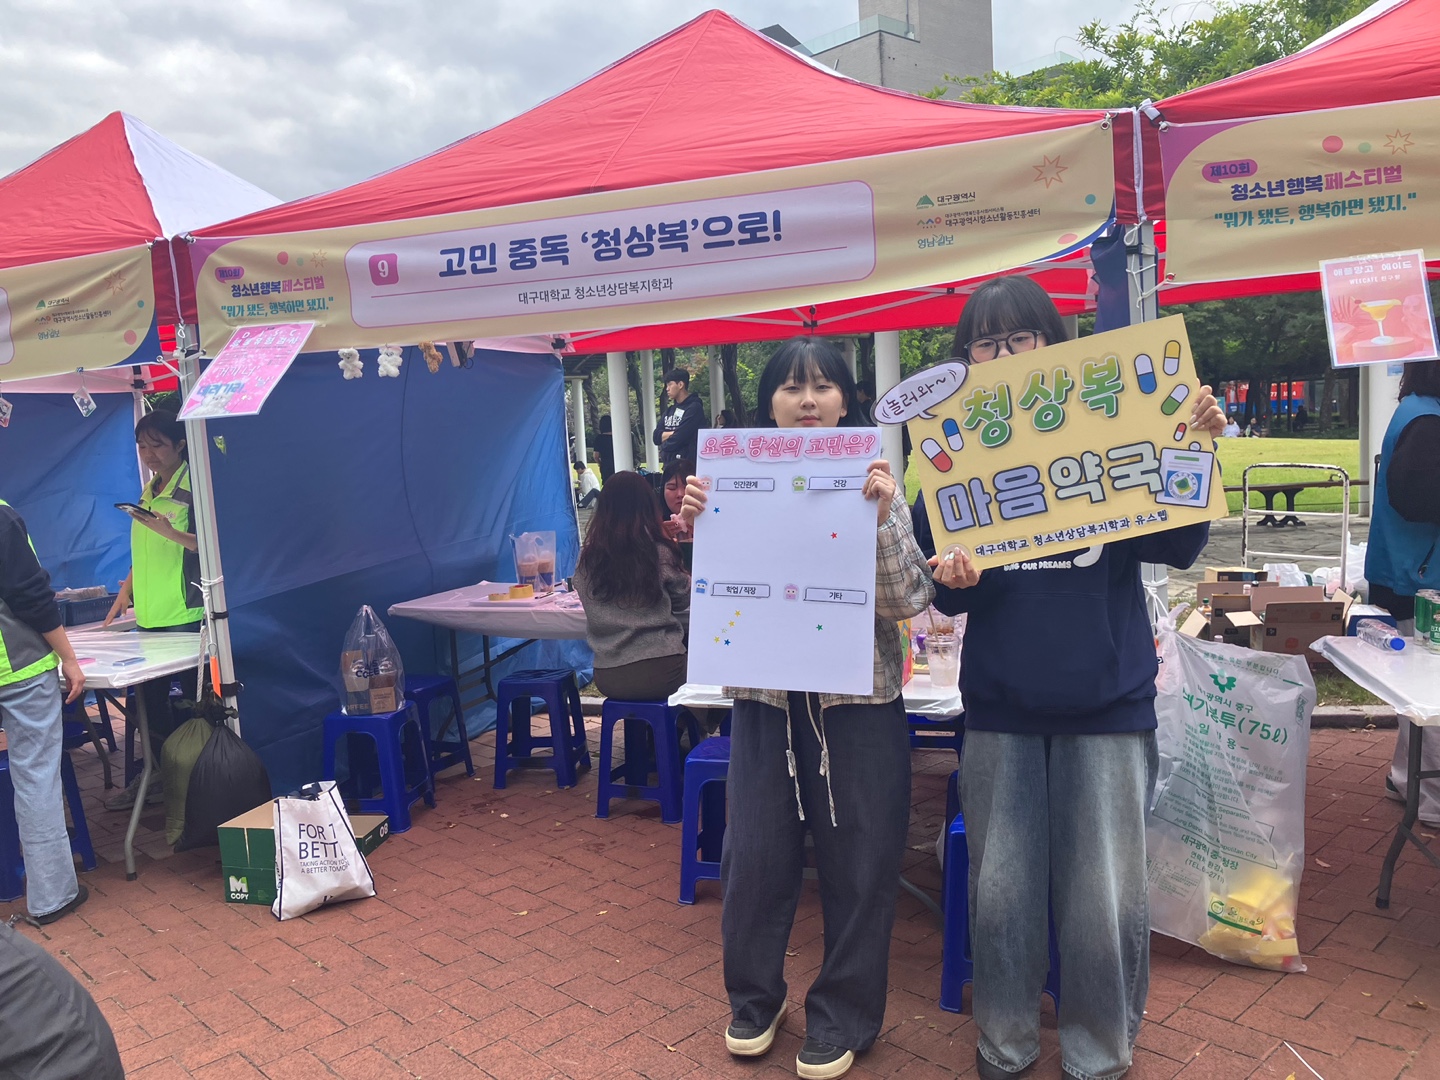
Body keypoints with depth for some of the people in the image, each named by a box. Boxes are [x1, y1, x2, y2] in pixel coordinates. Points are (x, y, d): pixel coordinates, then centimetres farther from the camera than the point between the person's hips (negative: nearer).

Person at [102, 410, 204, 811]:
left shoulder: (193, 489, -8)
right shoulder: (147, 493, 15)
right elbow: (143, 553, 20)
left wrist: (170, 532, -28)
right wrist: (124, 595, 17)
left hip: (185, 615, -8)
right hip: (148, 616, 8)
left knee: (192, 701, 1)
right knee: (150, 696, 13)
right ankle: (161, 774, 25)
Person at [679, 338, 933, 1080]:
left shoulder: (874, 485, -2)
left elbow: (908, 603, -8)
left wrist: (882, 518, -22)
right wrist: (694, 530, -13)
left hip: (857, 699, -1)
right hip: (764, 697, 2)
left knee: (858, 864, 8)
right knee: (754, 856, 9)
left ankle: (843, 1017, 29)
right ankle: (753, 997, 34)